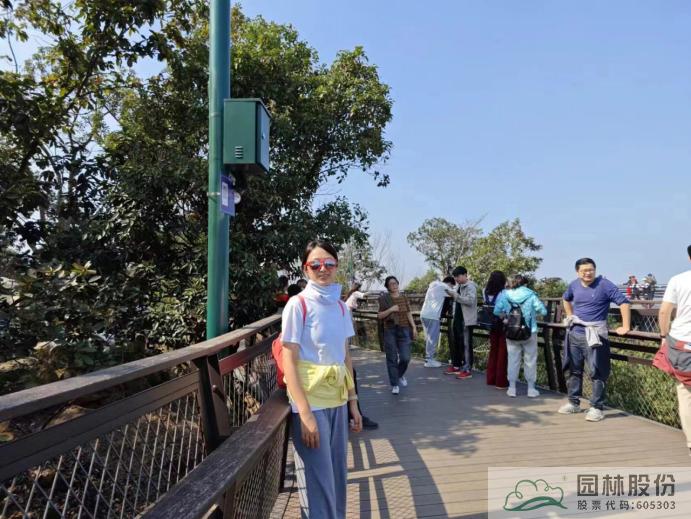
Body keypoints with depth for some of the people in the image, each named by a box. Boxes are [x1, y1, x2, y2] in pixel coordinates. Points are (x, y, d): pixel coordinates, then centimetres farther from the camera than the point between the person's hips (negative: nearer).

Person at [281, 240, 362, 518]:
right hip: (310, 401, -6)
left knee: (338, 472, 16)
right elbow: (289, 363, -14)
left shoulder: (340, 305, 5)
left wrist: (353, 402, 11)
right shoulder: (298, 304, -12)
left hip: (337, 400, 6)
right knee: (318, 479, 4)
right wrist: (305, 414, -18)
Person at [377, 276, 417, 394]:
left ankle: (400, 374, 29)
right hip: (390, 331, -2)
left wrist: (414, 328, 2)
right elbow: (380, 316, -2)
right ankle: (394, 385, 13)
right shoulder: (384, 299, -1)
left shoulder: (404, 298, 7)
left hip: (404, 330, 2)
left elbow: (409, 314, 9)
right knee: (392, 359, 1)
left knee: (405, 357, -3)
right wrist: (391, 309, -16)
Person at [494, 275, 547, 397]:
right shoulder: (531, 295, -6)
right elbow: (543, 311, -7)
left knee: (513, 360, 10)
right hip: (529, 332, -2)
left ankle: (512, 388, 15)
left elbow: (497, 311, -4)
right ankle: (531, 389, 17)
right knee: (530, 360, 10)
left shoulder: (505, 295, -1)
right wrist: (533, 311, 12)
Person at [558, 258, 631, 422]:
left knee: (596, 373, -5)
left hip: (594, 335, -6)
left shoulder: (604, 284, -10)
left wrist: (626, 327, -19)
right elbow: (566, 299, 28)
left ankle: (596, 408, 5)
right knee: (574, 370, 13)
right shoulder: (574, 285, 6)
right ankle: (573, 403, 26)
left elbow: (624, 302, -15)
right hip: (575, 334, 6)